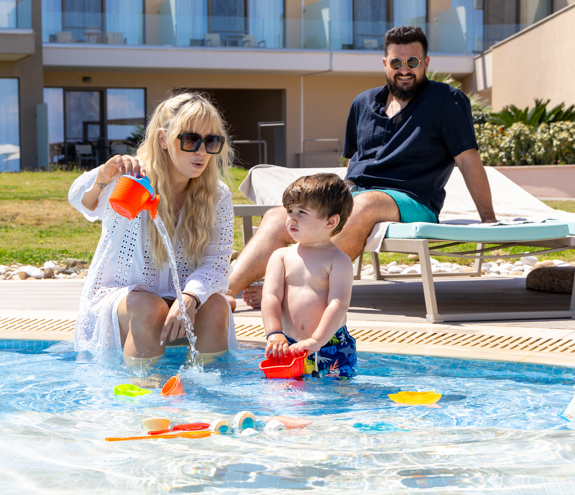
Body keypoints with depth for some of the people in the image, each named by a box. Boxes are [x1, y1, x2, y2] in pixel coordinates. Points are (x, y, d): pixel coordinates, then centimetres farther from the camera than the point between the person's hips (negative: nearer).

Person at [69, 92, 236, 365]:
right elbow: (83, 201, -33)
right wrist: (102, 178, -58)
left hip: (178, 298, 3)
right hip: (117, 295, -3)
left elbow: (216, 260, -14)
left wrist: (189, 297, -36)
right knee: (150, 308, -33)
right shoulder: (132, 181, -12)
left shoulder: (218, 197, -3)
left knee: (215, 305, -26)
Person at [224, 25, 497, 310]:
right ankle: (225, 293, -33)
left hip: (410, 203, -6)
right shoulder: (363, 103, 19)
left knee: (365, 204, -41)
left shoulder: (446, 100, 3)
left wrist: (488, 220, -6)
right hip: (354, 198, 6)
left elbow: (468, 159, -2)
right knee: (277, 217, -17)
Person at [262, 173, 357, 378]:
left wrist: (316, 341, -25)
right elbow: (271, 297, -2)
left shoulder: (339, 261, -3)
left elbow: (339, 304, -13)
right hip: (289, 345, 3)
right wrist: (275, 334, -18)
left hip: (331, 345, -3)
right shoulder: (281, 256, 8)